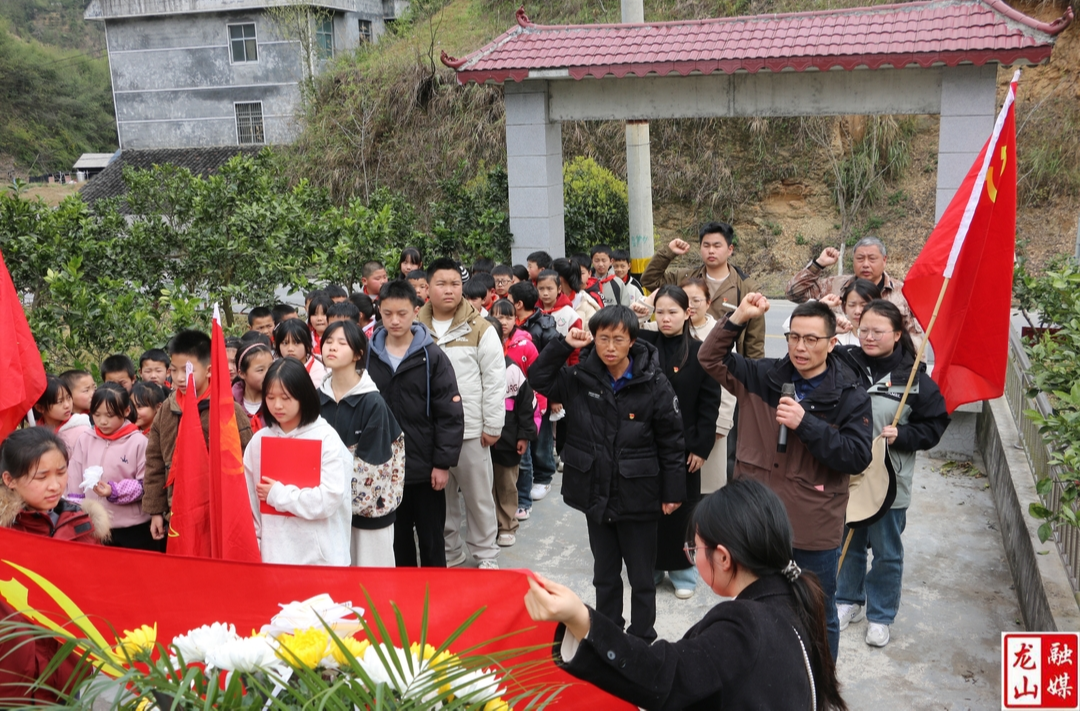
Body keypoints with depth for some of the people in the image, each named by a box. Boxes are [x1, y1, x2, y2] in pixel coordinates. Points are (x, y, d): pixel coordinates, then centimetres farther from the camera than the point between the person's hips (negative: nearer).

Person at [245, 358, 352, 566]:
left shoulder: (326, 438, -9)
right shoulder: (258, 440, 4)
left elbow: (329, 499, -17)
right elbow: (249, 501, 8)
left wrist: (278, 494, -11)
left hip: (320, 557, -3)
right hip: (274, 555, 3)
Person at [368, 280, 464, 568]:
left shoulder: (432, 356, -7)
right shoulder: (368, 355, 0)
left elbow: (450, 414, -8)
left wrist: (444, 463, -11)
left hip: (425, 469, -2)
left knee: (431, 540, 11)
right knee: (397, 539, 15)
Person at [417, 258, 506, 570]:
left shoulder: (480, 329, -4)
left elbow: (495, 380, -4)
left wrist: (492, 425, -7)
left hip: (471, 429, -2)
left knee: (478, 495, 8)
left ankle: (486, 554, 24)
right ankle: (449, 552, 30)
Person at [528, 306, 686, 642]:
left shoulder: (654, 385, -12)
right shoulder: (580, 378, -3)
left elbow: (672, 441, -7)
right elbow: (538, 378, 0)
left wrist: (673, 492, -5)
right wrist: (564, 346, -11)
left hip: (637, 498, -3)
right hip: (596, 496, 4)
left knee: (641, 578, 11)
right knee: (605, 575, 20)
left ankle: (642, 639, 28)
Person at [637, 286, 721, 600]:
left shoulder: (700, 352, -4)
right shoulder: (643, 343, 2)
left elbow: (710, 403, -4)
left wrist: (702, 447, -7)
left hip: (684, 445, -2)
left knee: (681, 507, 8)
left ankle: (682, 570, 23)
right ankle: (650, 566, 25)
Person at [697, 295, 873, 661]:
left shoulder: (850, 397, -9)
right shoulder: (763, 376, -1)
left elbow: (857, 457, -16)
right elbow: (711, 358, 2)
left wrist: (805, 424, -25)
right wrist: (739, 317, -12)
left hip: (814, 533, -3)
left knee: (819, 618, 16)